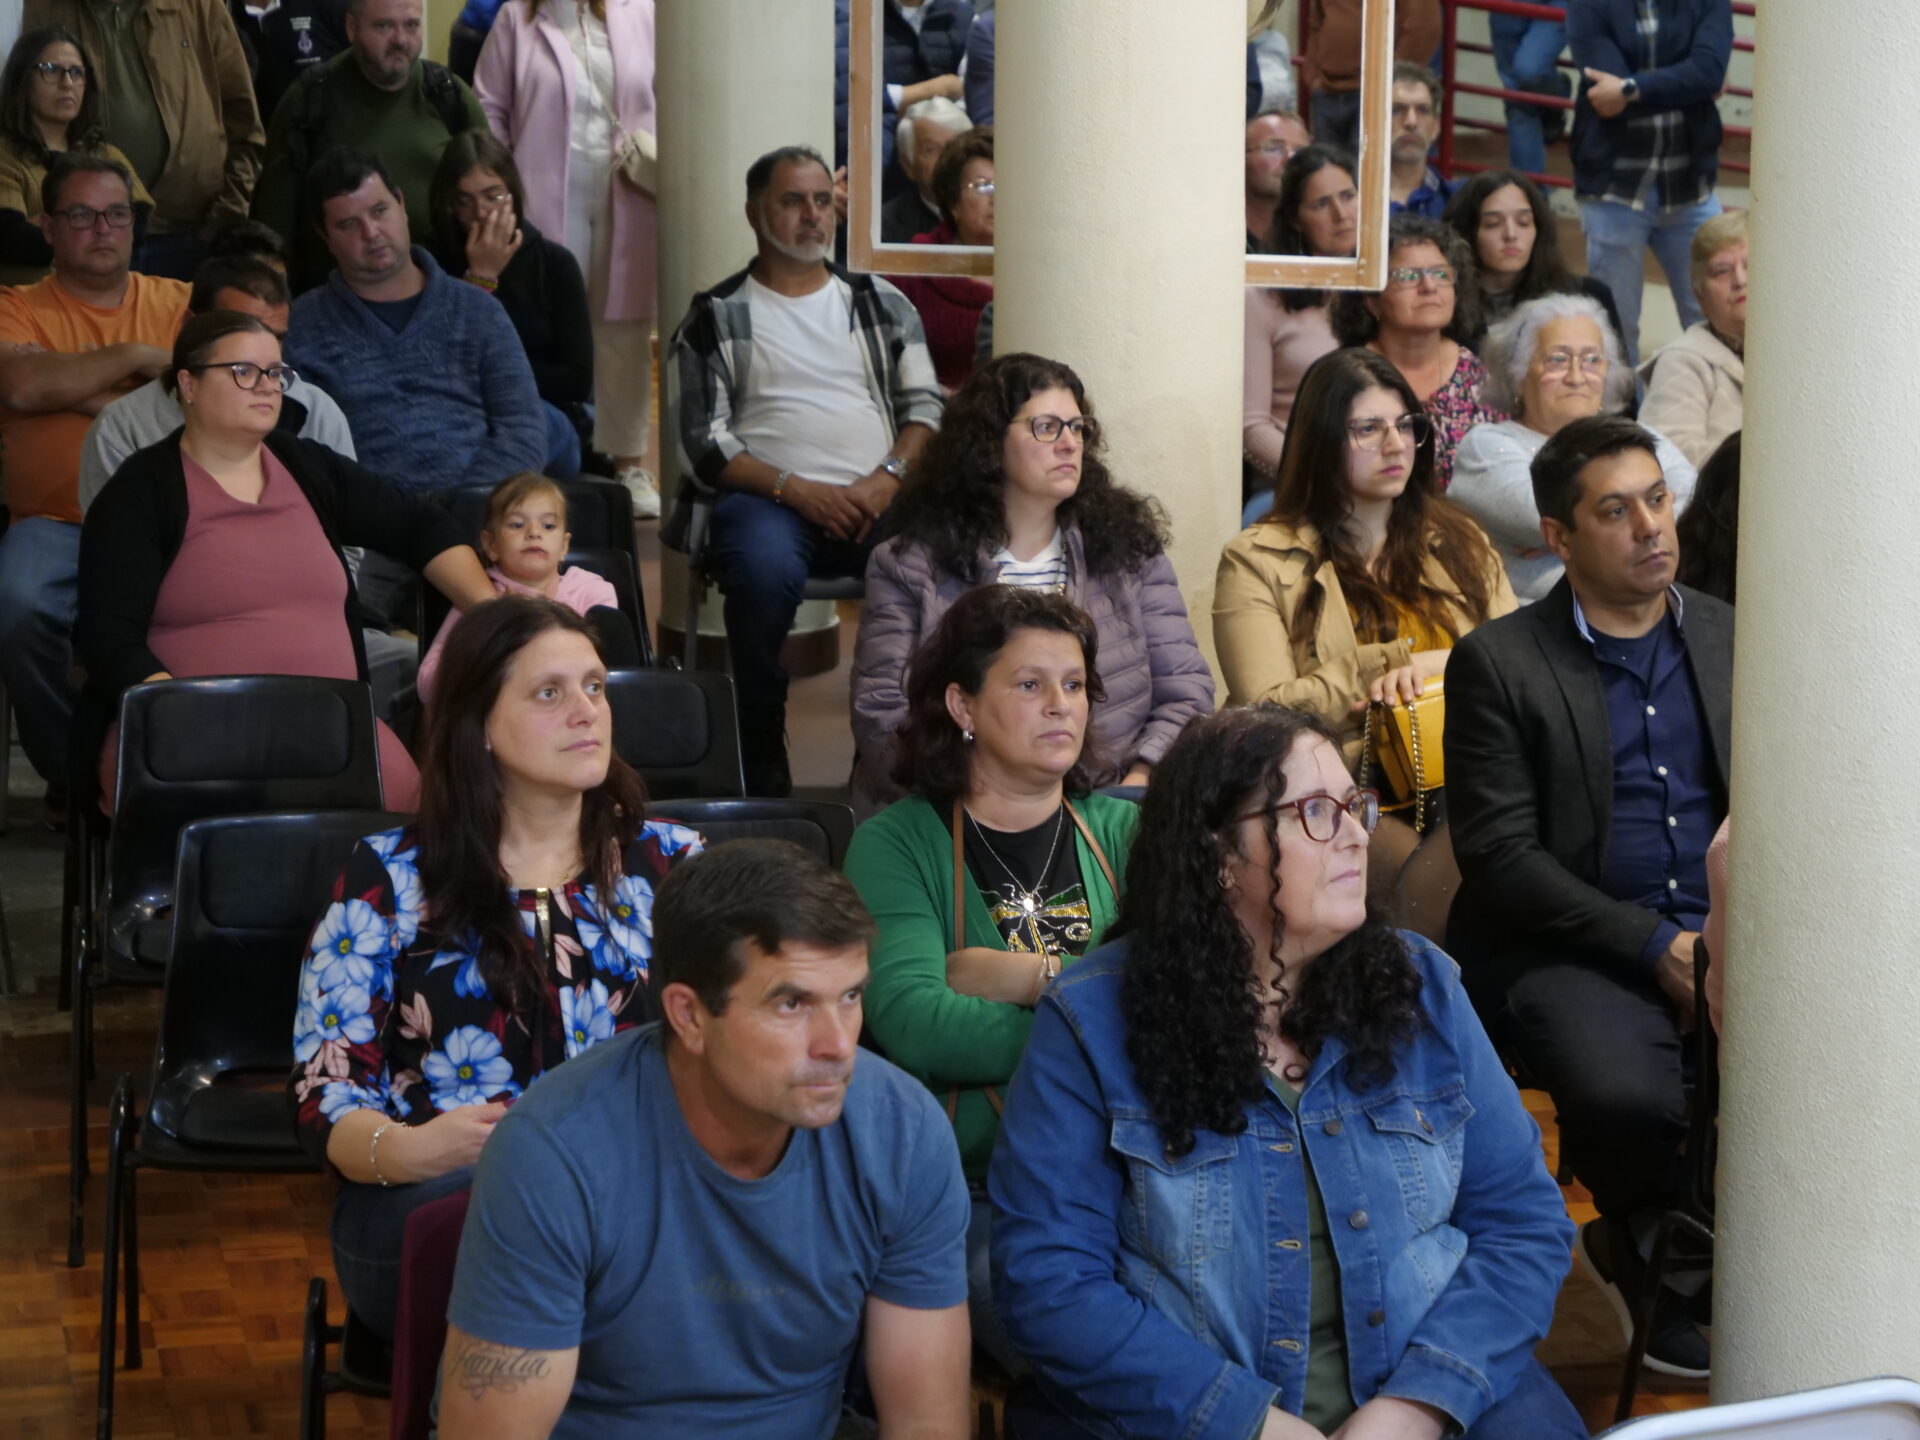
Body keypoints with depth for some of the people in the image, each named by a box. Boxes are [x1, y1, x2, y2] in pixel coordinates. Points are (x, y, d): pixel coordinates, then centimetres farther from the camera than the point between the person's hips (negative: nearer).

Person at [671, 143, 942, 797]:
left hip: (878, 499, 2)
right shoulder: (716, 317, 12)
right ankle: (765, 779, -26)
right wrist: (797, 490, -11)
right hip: (768, 498, -2)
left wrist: (887, 479, -6)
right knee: (764, 570, -38)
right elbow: (706, 443, 3)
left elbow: (925, 406, 14)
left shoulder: (883, 303, 22)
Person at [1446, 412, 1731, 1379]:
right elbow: (1501, 858, -7)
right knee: (1625, 1097, -34)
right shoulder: (1497, 664, 0)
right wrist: (1655, 945, -15)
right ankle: (1660, 1265, 2)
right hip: (1574, 946, -4)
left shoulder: (1734, 638, 14)